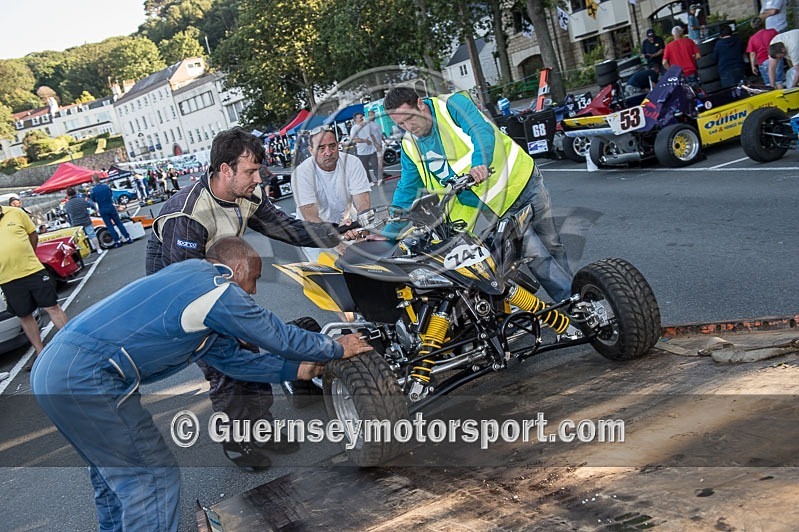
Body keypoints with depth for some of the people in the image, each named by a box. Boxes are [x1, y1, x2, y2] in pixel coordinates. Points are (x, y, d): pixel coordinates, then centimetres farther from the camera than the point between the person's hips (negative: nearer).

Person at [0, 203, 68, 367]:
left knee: (52, 307, 2)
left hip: (34, 271, -1)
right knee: (24, 316, 11)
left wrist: (26, 256, 6)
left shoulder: (15, 213, 0)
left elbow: (33, 235, 9)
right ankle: (40, 353, 22)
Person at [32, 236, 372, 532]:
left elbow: (231, 357, 24)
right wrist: (338, 348, 14)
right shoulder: (219, 289, -9)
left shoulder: (191, 281, 22)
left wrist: (296, 369, 26)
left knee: (112, 469, 26)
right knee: (154, 478, -1)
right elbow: (280, 337, -1)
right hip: (87, 377, -11)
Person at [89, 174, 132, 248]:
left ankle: (117, 241, 3)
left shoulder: (93, 190, -10)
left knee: (109, 226, 5)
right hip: (111, 207, 2)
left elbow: (93, 200, -1)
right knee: (119, 223, 9)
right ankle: (127, 238, 9)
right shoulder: (106, 186, -3)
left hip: (102, 210, -2)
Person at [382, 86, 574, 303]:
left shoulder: (452, 104, -15)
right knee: (537, 257, -9)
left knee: (552, 246, 12)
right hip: (498, 206, 3)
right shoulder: (410, 146, 1)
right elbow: (406, 190, 8)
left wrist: (479, 163, -50)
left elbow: (483, 131, -30)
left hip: (521, 181, -3)